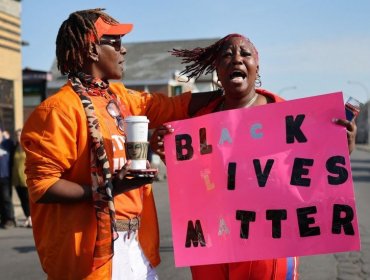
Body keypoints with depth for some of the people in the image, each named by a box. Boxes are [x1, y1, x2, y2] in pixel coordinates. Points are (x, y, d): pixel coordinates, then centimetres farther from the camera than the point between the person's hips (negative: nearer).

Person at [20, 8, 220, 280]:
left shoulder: (120, 96, 10)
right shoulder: (61, 108, -15)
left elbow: (173, 106, 17)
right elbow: (41, 185, -18)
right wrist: (106, 189, -24)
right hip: (94, 249, -7)